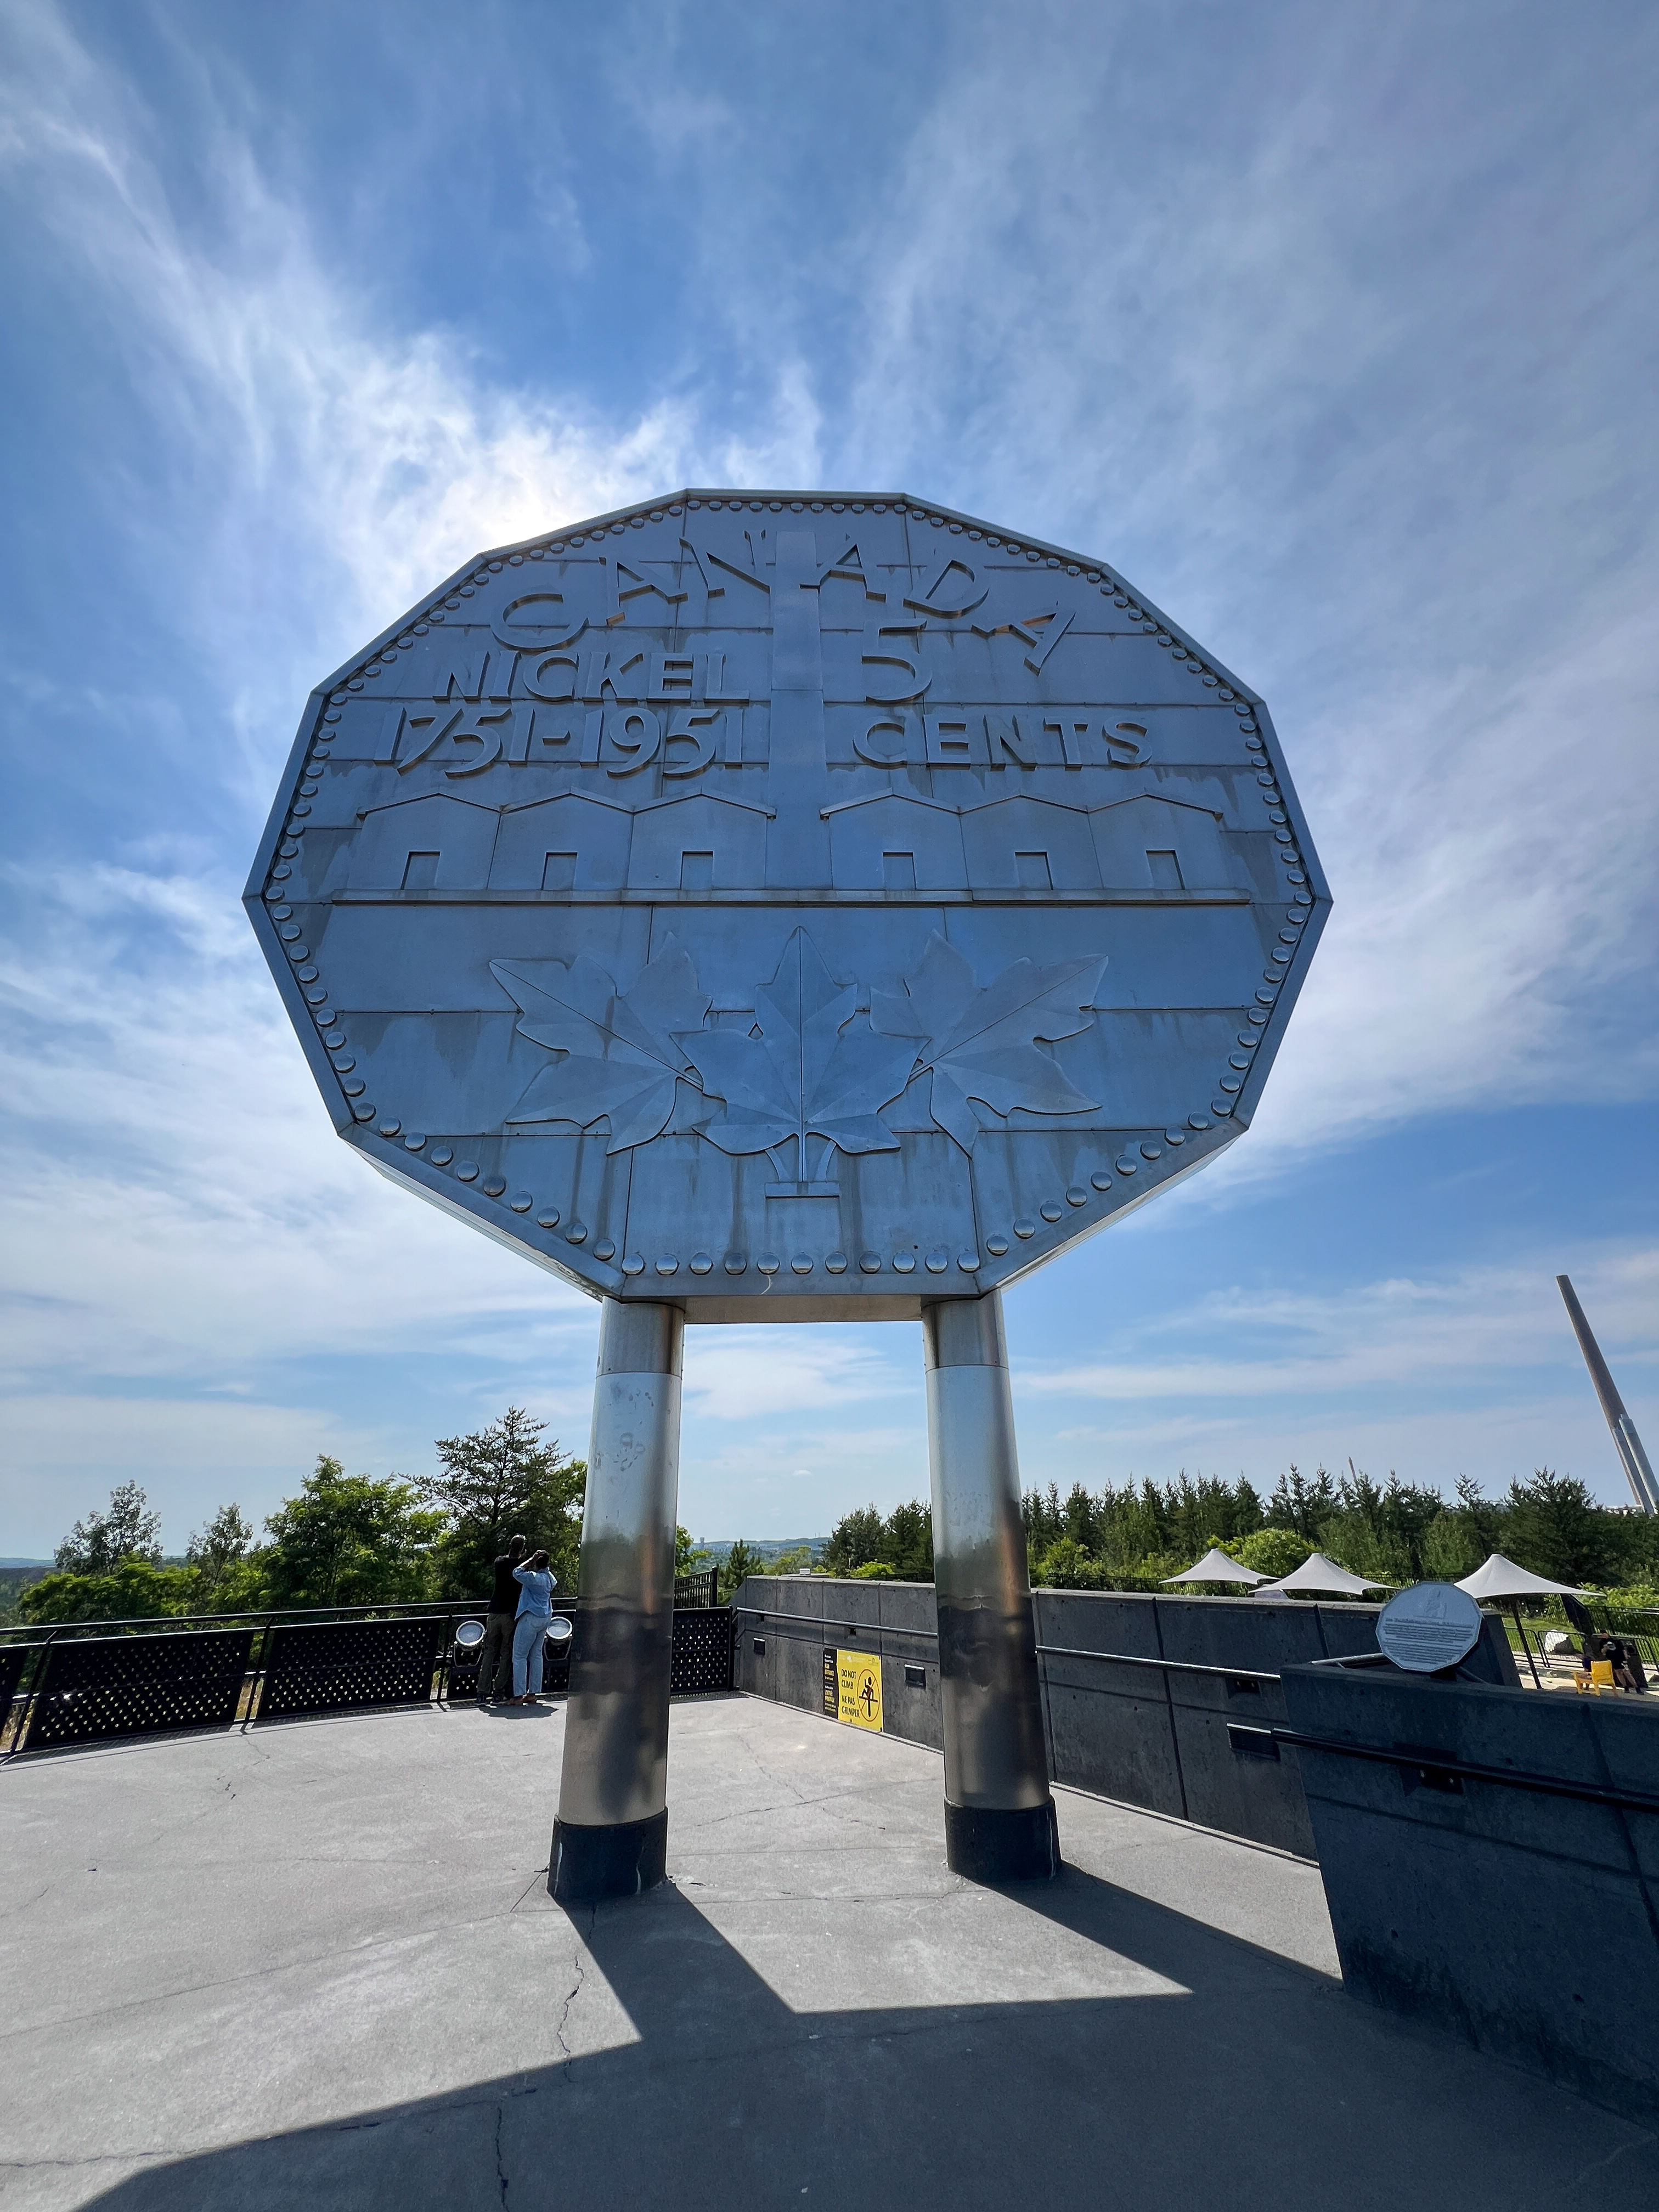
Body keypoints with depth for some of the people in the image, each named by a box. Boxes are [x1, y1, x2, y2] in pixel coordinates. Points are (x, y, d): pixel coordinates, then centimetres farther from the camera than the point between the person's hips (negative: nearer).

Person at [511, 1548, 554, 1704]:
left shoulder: (535, 1578, -19)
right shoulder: (549, 1577, 7)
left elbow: (517, 1573, -20)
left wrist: (532, 1560, -15)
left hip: (531, 1618, -8)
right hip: (545, 1618, 8)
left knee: (520, 1656, 0)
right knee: (536, 1655, 12)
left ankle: (519, 1696, -1)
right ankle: (533, 1693, 15)